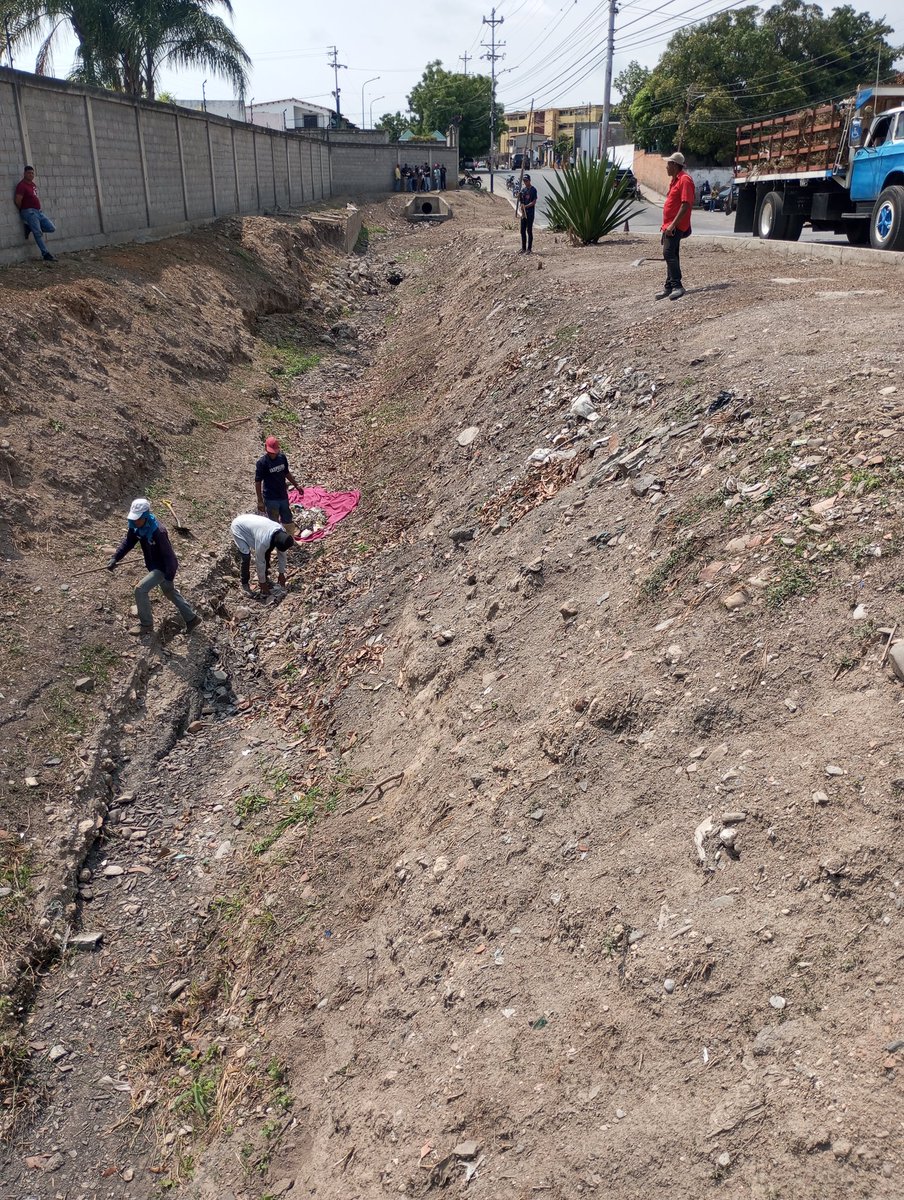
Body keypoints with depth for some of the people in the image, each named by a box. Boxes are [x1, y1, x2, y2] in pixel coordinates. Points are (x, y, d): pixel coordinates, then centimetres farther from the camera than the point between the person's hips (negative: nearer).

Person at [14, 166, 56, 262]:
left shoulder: (32, 183, 15)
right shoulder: (22, 185, -10)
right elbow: (18, 201, -14)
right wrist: (22, 211, 0)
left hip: (39, 211, 8)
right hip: (29, 212, -8)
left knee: (52, 228, 2)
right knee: (38, 233, -11)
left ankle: (30, 228, 12)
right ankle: (46, 254, -11)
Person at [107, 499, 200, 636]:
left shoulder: (158, 532, -33)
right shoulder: (136, 526, -10)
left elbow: (168, 555, -28)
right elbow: (128, 542, -1)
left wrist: (169, 578, -25)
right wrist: (115, 558, -14)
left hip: (163, 568, -9)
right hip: (154, 565, 9)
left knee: (140, 590, -13)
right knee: (171, 593, 21)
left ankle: (146, 625, 4)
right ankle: (192, 618, 35)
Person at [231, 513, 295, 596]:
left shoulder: (282, 533, -20)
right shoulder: (263, 541, -40)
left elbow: (282, 554, -5)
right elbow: (260, 562, -27)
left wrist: (282, 573, 1)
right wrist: (262, 582, -16)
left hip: (249, 522, 7)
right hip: (238, 527, -7)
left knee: (266, 552, 3)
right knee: (246, 557, -16)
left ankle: (265, 576, 22)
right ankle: (245, 584, 5)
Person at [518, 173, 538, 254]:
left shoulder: (533, 190, -7)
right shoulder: (523, 189, 12)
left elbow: (534, 202, -13)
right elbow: (521, 201, 14)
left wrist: (526, 206, -22)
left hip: (530, 212, -6)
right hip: (523, 213, 6)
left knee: (529, 230, -5)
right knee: (523, 230, 8)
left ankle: (529, 249, 0)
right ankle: (523, 248, 16)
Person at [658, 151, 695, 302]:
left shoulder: (685, 180, -14)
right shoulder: (675, 179, 17)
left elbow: (686, 204, -21)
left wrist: (673, 224, -25)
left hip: (676, 226, -10)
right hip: (669, 225, 10)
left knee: (669, 253, -19)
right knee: (671, 255, 12)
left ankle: (677, 286, -19)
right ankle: (669, 287, 17)